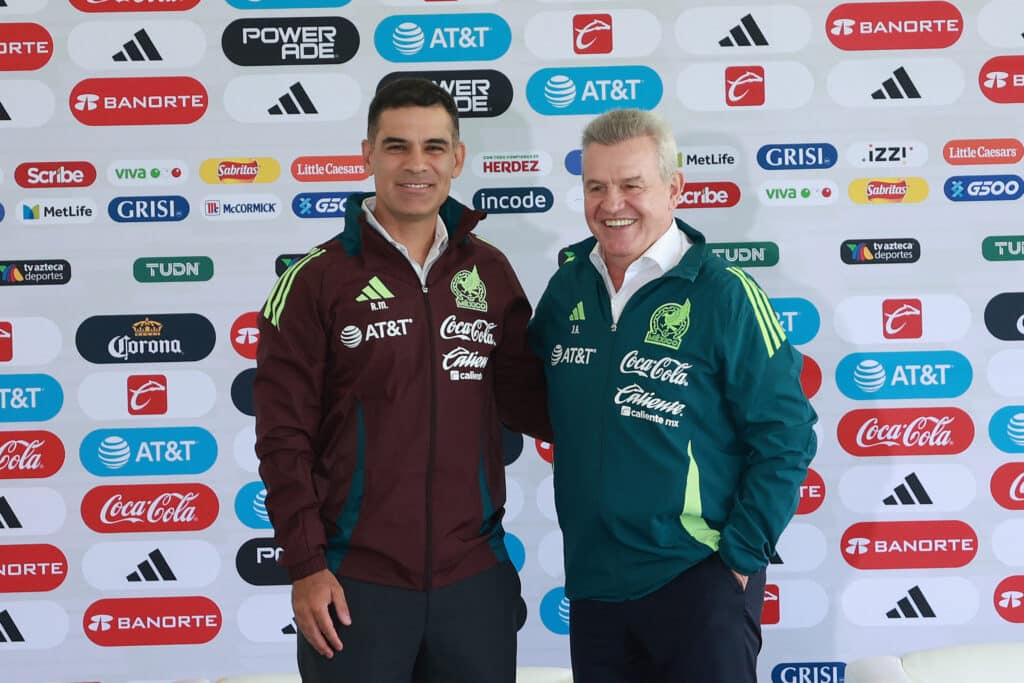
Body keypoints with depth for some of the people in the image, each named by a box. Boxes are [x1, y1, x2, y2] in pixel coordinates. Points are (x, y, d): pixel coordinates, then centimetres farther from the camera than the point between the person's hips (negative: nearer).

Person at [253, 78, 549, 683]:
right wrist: (305, 565, -9)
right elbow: (284, 437, -6)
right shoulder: (317, 279, -6)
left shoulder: (490, 271, 4)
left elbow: (526, 400, 9)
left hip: (475, 575, 3)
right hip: (355, 580, -3)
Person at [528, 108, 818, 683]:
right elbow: (538, 401, 15)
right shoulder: (568, 285, 3)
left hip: (697, 578, -5)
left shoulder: (724, 294, -12)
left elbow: (785, 436, -10)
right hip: (591, 581, 5)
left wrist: (741, 555, -11)